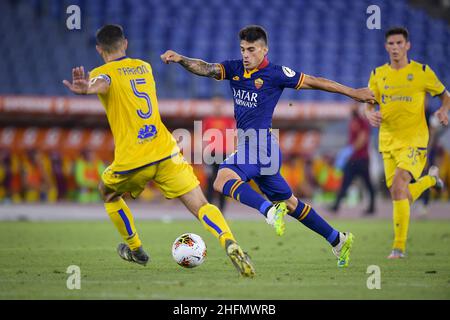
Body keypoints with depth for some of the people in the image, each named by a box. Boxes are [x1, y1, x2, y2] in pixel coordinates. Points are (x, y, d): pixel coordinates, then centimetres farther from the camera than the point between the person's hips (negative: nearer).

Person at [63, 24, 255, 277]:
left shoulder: (103, 72, 1)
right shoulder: (144, 66, 17)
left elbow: (102, 84, -26)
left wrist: (87, 88, -47)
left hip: (131, 161, -3)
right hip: (166, 152, 3)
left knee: (108, 192, 30)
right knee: (201, 206, -6)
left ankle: (135, 250, 39)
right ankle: (230, 244, -34)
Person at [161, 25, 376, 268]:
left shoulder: (276, 74, -6)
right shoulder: (235, 69, 10)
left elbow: (314, 82, 1)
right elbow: (206, 68, -3)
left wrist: (353, 93, 7)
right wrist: (181, 60, -23)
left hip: (260, 143, -8)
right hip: (248, 145, 8)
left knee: (223, 179, -29)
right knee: (289, 203, 15)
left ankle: (271, 211, -38)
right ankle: (338, 240, 24)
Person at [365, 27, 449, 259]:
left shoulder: (422, 72, 0)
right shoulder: (378, 75, 8)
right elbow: (368, 105, 12)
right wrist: (370, 114, -11)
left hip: (414, 139, -4)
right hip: (388, 141, 4)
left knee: (398, 184, -24)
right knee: (401, 196, 6)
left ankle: (399, 246, -20)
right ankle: (430, 179, 41)